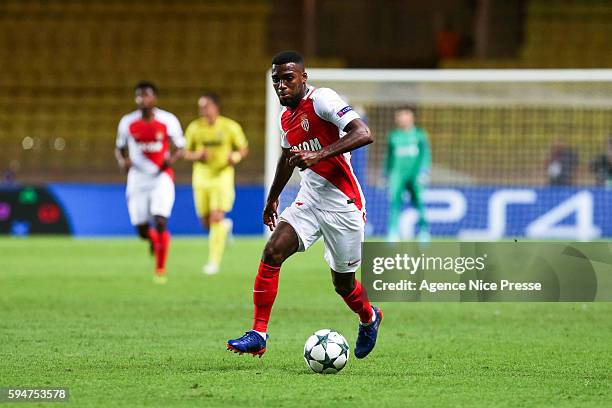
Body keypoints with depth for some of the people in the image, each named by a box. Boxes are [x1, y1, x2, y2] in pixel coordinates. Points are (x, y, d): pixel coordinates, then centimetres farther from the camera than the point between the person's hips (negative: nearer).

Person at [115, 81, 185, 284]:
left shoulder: (168, 121, -5)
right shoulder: (127, 122, 0)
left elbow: (180, 147, 4)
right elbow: (119, 148, 11)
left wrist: (172, 158, -17)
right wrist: (122, 161, -11)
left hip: (161, 177, -2)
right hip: (137, 179, 2)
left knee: (160, 222, -15)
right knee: (142, 229, 1)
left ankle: (160, 269, -1)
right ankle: (154, 239, 39)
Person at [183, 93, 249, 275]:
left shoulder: (230, 127, -5)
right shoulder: (194, 128, 1)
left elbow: (243, 149, 4)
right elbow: (186, 152, 9)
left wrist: (235, 157, -18)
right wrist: (197, 156, -13)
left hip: (222, 177, -3)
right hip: (201, 178, 3)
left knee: (216, 218, -14)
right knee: (206, 222, 6)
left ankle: (214, 261, -10)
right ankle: (225, 225, 43)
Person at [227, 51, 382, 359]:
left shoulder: (321, 100, -15)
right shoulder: (286, 117, 9)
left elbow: (363, 134, -27)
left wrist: (318, 154, -36)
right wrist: (272, 198, 39)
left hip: (343, 205, -6)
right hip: (309, 200, 6)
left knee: (342, 283, 6)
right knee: (272, 252, -17)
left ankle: (369, 319, 41)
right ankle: (258, 335, -15)